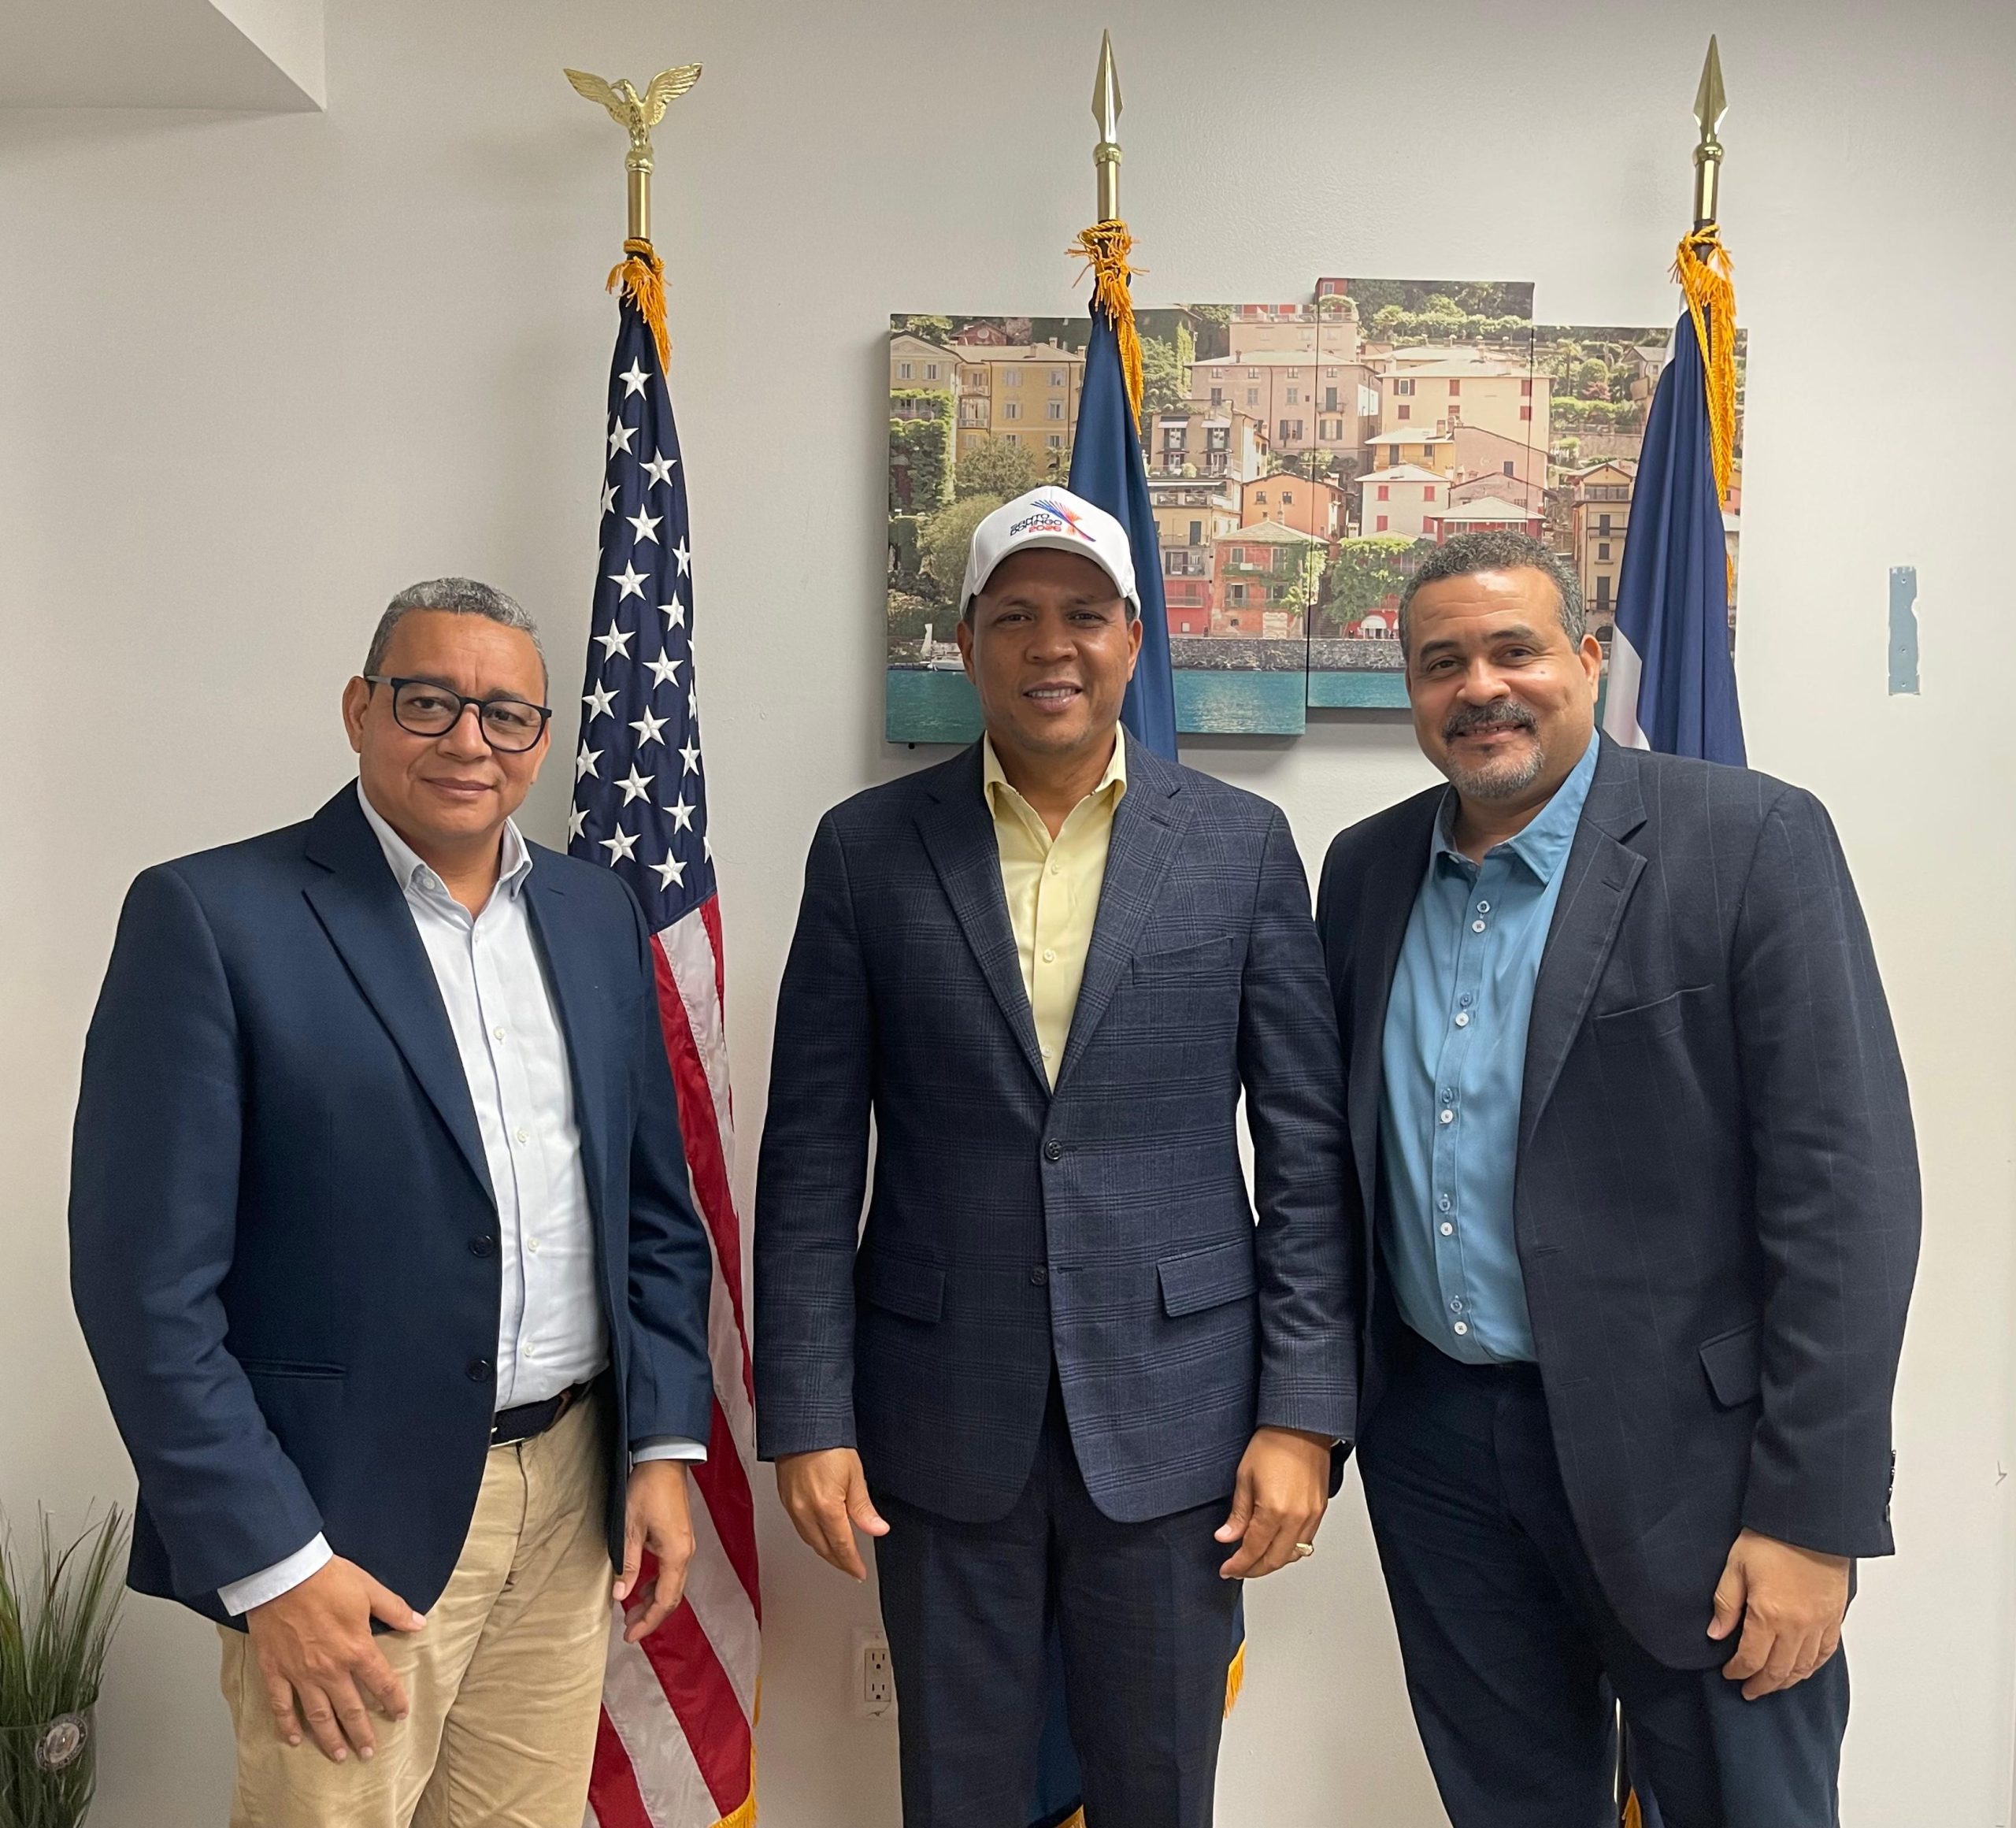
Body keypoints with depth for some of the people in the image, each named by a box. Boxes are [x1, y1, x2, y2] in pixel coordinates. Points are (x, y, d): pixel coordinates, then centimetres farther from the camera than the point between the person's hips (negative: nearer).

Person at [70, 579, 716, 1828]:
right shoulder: (213, 917, -10)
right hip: (348, 1517, -4)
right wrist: (269, 1562, -13)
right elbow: (148, 1278, -12)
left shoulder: (597, 914, 6)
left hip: (576, 1496, 5)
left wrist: (665, 1443, 4)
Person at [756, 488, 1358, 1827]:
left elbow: (1310, 1151, -1)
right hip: (941, 1417, 1)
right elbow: (811, 1157, -1)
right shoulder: (868, 848, 0)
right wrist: (807, 1417, -4)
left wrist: (1304, 1415, -5)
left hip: (1174, 1413, 0)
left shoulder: (1242, 845, 0)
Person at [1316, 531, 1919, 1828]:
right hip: (1435, 1441, 5)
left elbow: (1846, 1186, -14)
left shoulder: (1752, 842, -10)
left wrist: (1812, 1517, -16)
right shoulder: (1366, 871, 5)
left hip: (1681, 1454, -4)